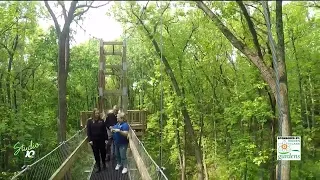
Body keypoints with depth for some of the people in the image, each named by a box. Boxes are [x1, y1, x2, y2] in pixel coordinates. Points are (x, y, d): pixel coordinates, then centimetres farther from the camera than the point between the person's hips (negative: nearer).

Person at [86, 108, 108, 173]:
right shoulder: (90, 121, -2)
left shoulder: (101, 121, 2)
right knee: (96, 154, 6)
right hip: (94, 140, -1)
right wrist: (90, 140, -10)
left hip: (101, 139, 1)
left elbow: (105, 130, 3)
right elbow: (88, 131, -3)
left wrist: (106, 139, -1)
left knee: (103, 152, 11)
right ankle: (98, 167, 15)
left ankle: (104, 164, 32)